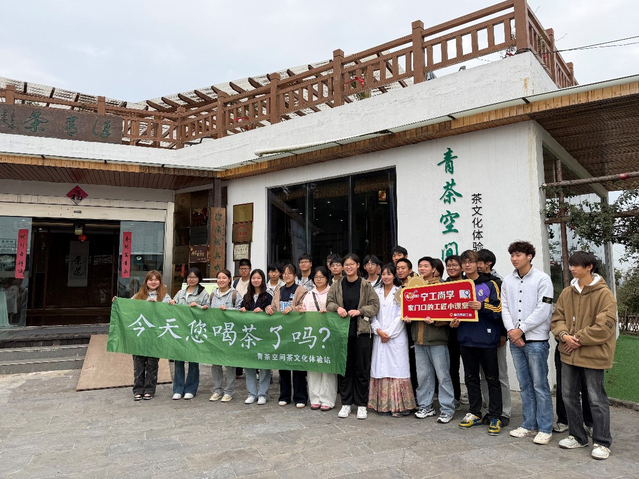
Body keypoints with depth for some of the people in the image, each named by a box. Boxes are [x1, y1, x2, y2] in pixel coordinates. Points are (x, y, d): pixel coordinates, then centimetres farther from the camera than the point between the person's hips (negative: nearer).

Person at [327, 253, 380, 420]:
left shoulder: (366, 285, -1)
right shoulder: (337, 285, 6)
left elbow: (375, 305, -1)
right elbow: (329, 302, 9)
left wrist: (359, 311, -15)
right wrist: (338, 308, -11)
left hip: (362, 331, -2)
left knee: (362, 368, 3)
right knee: (345, 367, 8)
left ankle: (361, 404, 15)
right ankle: (346, 403, 20)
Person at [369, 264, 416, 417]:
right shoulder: (377, 293, 14)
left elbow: (401, 315, -6)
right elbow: (373, 314, 9)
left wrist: (389, 333, -10)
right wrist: (378, 330, -6)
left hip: (396, 336, -4)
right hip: (379, 336, 4)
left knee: (396, 368, -5)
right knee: (381, 368, 4)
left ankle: (398, 405, 1)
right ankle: (383, 405, 10)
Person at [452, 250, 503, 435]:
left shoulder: (489, 285, -4)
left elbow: (499, 310, -9)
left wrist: (482, 307, -25)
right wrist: (454, 321, -1)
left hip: (486, 339, -5)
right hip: (466, 338, 5)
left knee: (492, 378, 4)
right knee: (471, 377, 14)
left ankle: (495, 417, 14)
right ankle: (474, 413, 25)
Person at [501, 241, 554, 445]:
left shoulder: (542, 279, -6)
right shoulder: (508, 281, 9)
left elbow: (543, 310, -12)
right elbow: (505, 308, 8)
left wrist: (521, 329, -12)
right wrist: (511, 330, -7)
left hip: (536, 340, -5)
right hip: (515, 339, 5)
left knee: (540, 385, 1)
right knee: (525, 385, 13)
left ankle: (545, 428, 12)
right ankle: (529, 424, 24)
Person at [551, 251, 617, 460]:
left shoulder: (604, 293, -10)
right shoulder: (566, 293, 7)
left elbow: (605, 325, -16)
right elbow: (557, 318, 7)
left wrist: (579, 339, -15)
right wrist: (564, 335, -12)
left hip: (593, 354, -6)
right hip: (569, 354, 6)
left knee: (597, 399, 3)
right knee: (569, 395, 14)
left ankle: (602, 443, 20)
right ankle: (578, 437, 30)